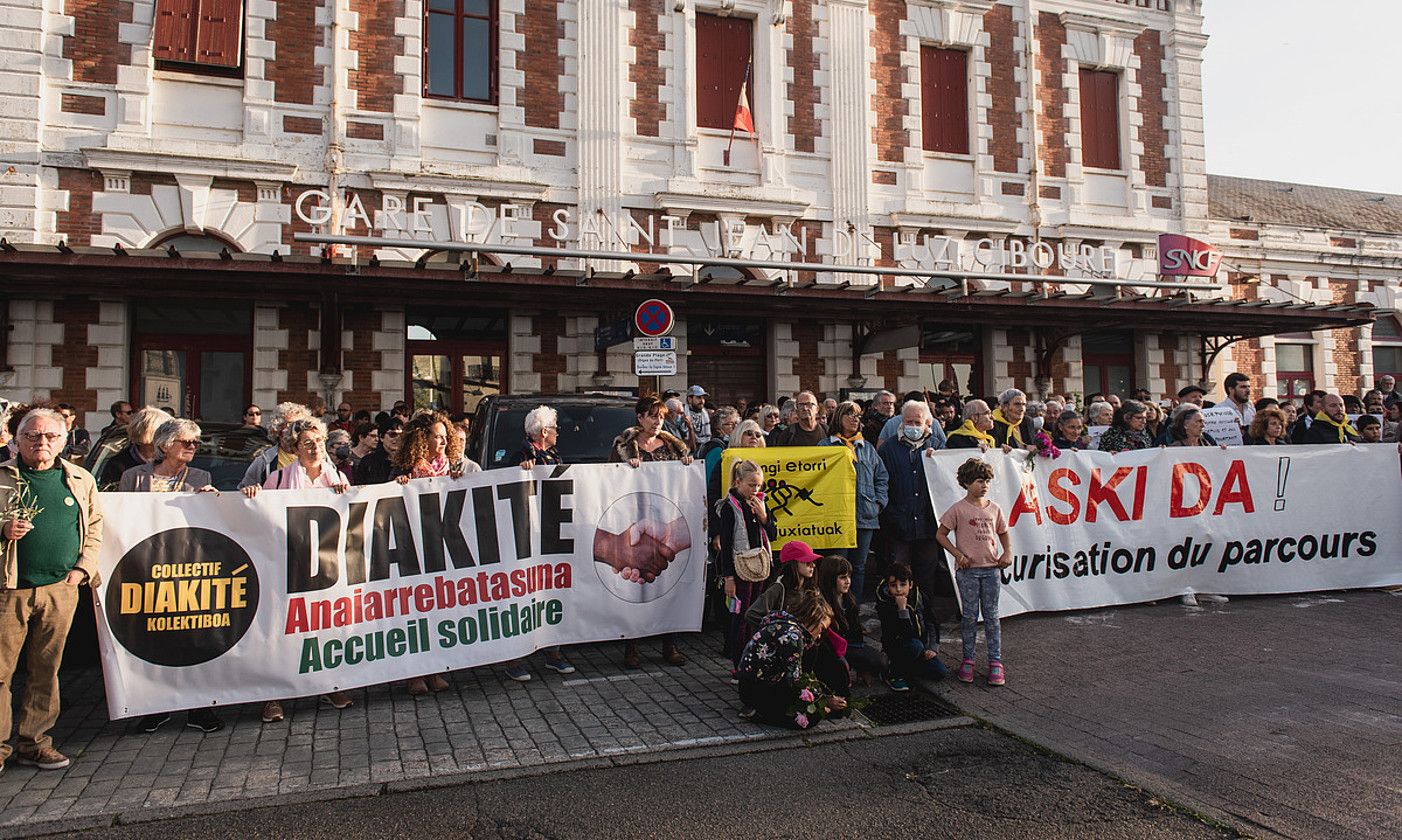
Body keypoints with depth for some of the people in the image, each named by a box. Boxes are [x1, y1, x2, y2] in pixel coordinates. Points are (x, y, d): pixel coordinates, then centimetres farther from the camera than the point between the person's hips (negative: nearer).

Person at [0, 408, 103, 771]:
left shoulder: (81, 480, 10)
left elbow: (95, 526, 13)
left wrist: (83, 568, 3)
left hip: (60, 589, 2)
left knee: (46, 669, 10)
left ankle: (34, 741, 21)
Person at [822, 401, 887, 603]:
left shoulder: (867, 447, 19)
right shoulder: (826, 445, 5)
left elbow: (882, 476, 20)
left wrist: (879, 502, 7)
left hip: (866, 516, 4)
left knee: (859, 565, 8)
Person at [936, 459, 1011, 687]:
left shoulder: (994, 508, 7)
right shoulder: (958, 509, -5)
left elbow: (1004, 534, 19)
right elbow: (941, 535, -1)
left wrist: (1007, 552, 2)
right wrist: (958, 555, -9)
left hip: (991, 568, 3)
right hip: (968, 569, -3)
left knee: (991, 615, 6)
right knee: (970, 616, 3)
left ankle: (995, 662, 11)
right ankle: (968, 660, 15)